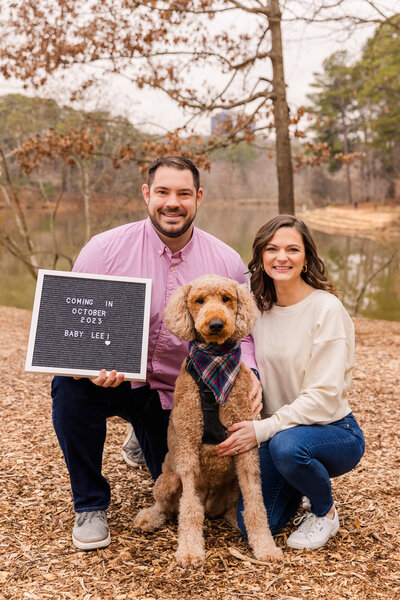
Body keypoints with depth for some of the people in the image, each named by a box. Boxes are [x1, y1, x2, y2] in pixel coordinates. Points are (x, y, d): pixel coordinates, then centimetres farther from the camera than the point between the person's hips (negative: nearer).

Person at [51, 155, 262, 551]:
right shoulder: (105, 248, -16)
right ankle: (90, 506, -10)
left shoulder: (228, 263, -9)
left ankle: (146, 439, 45)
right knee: (69, 384, -35)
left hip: (176, 391, 2)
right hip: (111, 379, -2)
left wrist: (248, 372, -20)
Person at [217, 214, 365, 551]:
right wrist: (248, 427, -9)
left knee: (286, 444, -37)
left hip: (333, 431, -4)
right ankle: (295, 489, 22)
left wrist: (263, 429, -26)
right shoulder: (259, 307, 2)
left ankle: (326, 511, -4)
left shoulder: (326, 309, -16)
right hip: (277, 430, 4)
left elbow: (323, 396, -21)